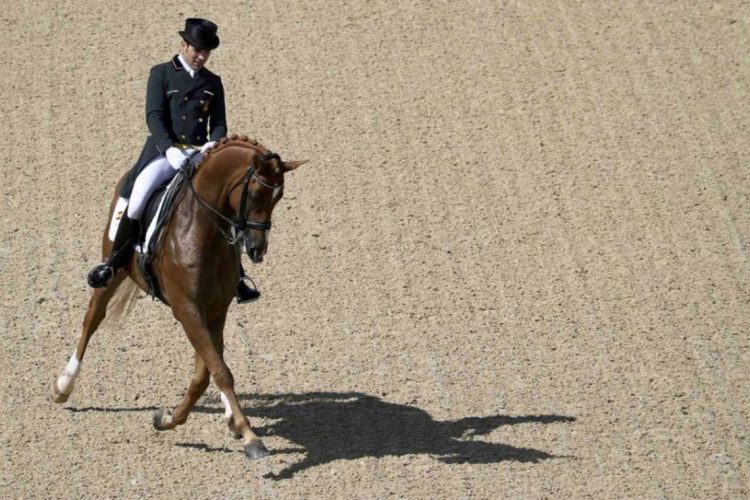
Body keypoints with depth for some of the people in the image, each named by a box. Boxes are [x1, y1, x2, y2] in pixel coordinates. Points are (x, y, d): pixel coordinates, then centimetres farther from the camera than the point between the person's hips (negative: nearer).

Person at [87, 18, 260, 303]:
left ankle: (235, 278, -2)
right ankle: (114, 261, -9)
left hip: (199, 154, 3)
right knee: (136, 196, -27)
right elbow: (154, 116, -6)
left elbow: (219, 123, 11)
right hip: (164, 151, -3)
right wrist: (170, 149, -22)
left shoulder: (213, 83, 15)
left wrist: (213, 143, -13)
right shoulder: (161, 74, 4)